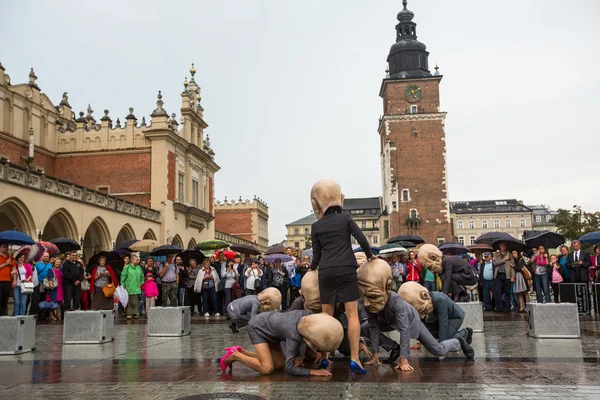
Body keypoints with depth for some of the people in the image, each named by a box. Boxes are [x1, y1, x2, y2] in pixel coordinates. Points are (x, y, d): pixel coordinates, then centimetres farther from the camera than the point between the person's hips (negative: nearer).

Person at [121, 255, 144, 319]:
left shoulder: (139, 267, 11)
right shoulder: (127, 267, -3)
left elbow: (142, 276, 21)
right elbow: (123, 276, -1)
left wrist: (141, 282, 8)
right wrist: (123, 285, -4)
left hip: (137, 287, 4)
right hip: (129, 288, -4)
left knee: (136, 301, 4)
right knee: (129, 301, -2)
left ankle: (135, 313, 10)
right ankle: (129, 313, 5)